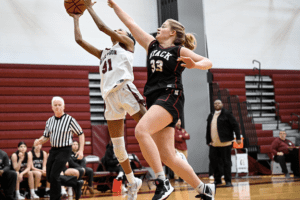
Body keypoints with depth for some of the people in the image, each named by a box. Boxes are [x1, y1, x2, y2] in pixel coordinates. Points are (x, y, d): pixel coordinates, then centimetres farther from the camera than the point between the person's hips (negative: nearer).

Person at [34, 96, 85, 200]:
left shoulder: (70, 120, -6)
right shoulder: (49, 121, 9)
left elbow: (81, 134, -2)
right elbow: (45, 137, 15)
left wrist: (81, 150, -10)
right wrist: (39, 141, -8)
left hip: (64, 150, -6)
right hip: (53, 150, 6)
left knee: (54, 176, -13)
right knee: (49, 177, 7)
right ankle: (75, 183, 22)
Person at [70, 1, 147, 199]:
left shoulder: (127, 44, 14)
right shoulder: (103, 53, 30)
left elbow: (103, 27, 6)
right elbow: (79, 40, 30)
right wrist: (76, 18, 36)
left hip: (125, 88, -6)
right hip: (110, 96, 6)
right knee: (117, 144, 4)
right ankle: (132, 182, 15)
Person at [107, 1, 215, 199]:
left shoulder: (180, 50, 4)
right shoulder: (152, 45, 20)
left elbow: (208, 62, 1)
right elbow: (131, 24, 22)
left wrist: (194, 64, -19)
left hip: (170, 97, -7)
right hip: (155, 99, 7)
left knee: (141, 130, -30)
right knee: (167, 157, 2)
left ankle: (163, 183, -28)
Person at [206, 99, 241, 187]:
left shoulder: (227, 114, -1)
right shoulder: (211, 116, 17)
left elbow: (235, 125, -5)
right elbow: (208, 129, 21)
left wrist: (238, 138, -12)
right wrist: (208, 141, 18)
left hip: (225, 143, -5)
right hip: (214, 144, 5)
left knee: (226, 162, -2)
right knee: (213, 160, 4)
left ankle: (228, 181, 5)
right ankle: (217, 180, 17)